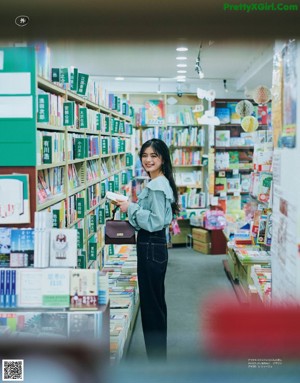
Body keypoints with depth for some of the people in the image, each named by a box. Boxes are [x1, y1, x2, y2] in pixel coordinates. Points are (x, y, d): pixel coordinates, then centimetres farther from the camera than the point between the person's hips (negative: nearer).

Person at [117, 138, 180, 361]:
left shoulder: (158, 186, -18)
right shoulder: (156, 184, 13)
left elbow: (156, 221, -23)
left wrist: (131, 208, -17)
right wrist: (131, 207, 11)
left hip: (151, 249, -11)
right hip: (153, 246, 11)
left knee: (151, 304, -1)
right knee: (155, 302, 17)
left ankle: (157, 359, 10)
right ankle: (158, 354, 29)